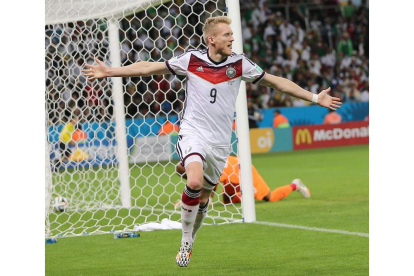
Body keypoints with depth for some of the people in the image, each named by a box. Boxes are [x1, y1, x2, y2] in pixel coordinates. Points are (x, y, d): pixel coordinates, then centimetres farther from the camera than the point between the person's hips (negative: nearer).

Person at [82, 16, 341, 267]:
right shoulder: (191, 59, -5)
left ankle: (189, 244, 34)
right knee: (195, 183, -27)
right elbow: (149, 67, 3)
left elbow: (277, 82, 8)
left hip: (220, 142, 3)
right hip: (193, 133, -3)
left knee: (204, 197, 10)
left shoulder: (239, 63, -1)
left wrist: (314, 98, 6)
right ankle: (185, 241, -9)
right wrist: (108, 72, 1)